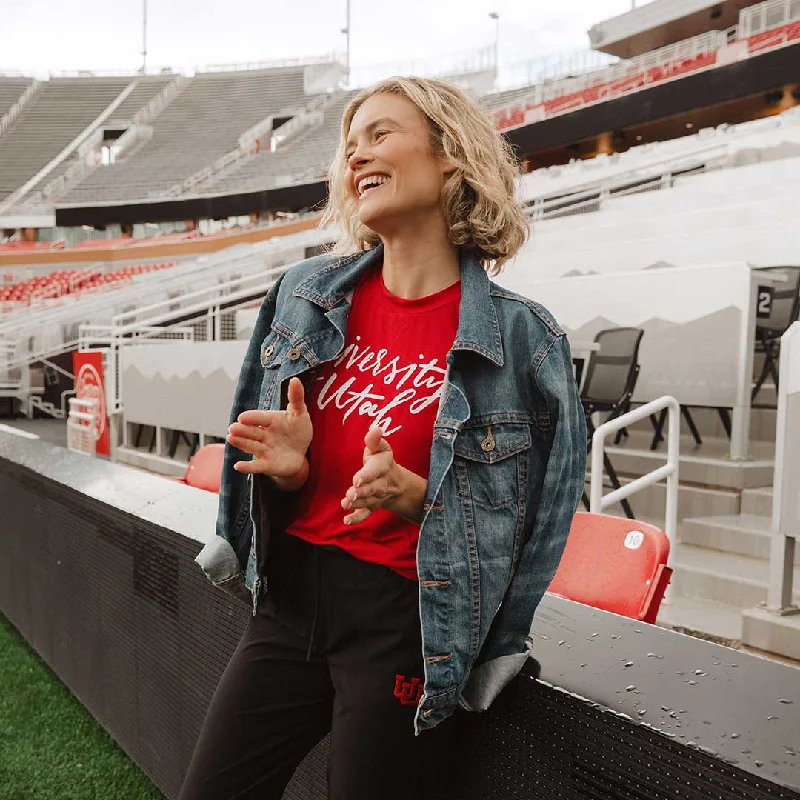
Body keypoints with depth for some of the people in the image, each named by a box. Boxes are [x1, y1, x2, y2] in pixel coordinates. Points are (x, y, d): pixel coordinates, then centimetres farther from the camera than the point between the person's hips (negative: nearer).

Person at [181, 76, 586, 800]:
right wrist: (290, 470, -11)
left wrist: (415, 497, -21)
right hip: (290, 598, 5)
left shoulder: (521, 335, -10)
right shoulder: (307, 294, 2)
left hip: (406, 620, -4)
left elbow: (530, 520, -4)